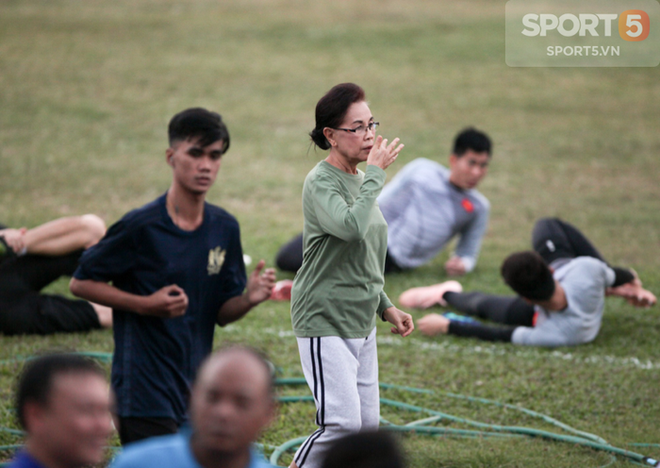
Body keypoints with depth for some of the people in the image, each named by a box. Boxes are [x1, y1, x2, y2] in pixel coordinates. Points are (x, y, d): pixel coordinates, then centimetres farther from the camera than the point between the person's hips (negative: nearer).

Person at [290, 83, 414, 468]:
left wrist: (386, 306, 18)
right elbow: (352, 226, -34)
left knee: (368, 423, 7)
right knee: (343, 422, -17)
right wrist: (376, 173, -23)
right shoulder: (321, 183, -14)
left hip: (362, 323, 9)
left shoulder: (361, 181, 13)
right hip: (324, 322, -9)